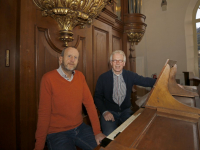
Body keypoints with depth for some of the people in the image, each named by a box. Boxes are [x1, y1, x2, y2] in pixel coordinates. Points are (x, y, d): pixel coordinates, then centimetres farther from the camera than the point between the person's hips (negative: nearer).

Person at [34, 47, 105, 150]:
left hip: (80, 127, 4)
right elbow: (44, 113, -12)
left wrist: (97, 131, -8)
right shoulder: (48, 78, -15)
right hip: (57, 132, -3)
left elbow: (89, 103, -5)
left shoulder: (80, 76, -2)